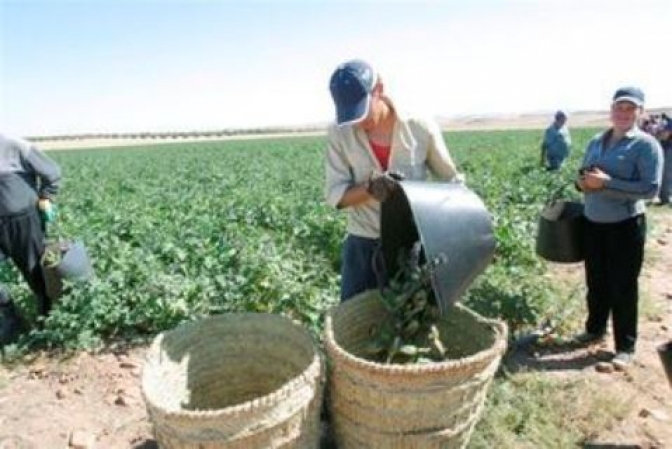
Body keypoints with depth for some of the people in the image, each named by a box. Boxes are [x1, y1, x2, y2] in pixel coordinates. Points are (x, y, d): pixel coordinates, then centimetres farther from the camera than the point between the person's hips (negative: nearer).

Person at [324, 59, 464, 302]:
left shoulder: (421, 128, -9)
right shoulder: (339, 133, -7)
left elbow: (452, 181, 3)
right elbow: (335, 195, -9)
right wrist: (369, 188, -28)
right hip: (363, 245, 1)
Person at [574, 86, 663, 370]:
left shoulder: (646, 145, -10)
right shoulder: (596, 142, 9)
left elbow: (651, 188, -18)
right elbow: (584, 175, 17)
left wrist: (606, 182, -24)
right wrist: (582, 182, -7)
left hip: (626, 226, -5)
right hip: (593, 222, 6)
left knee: (623, 287, 4)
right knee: (596, 282, 18)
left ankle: (625, 346, 18)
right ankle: (595, 329, 36)